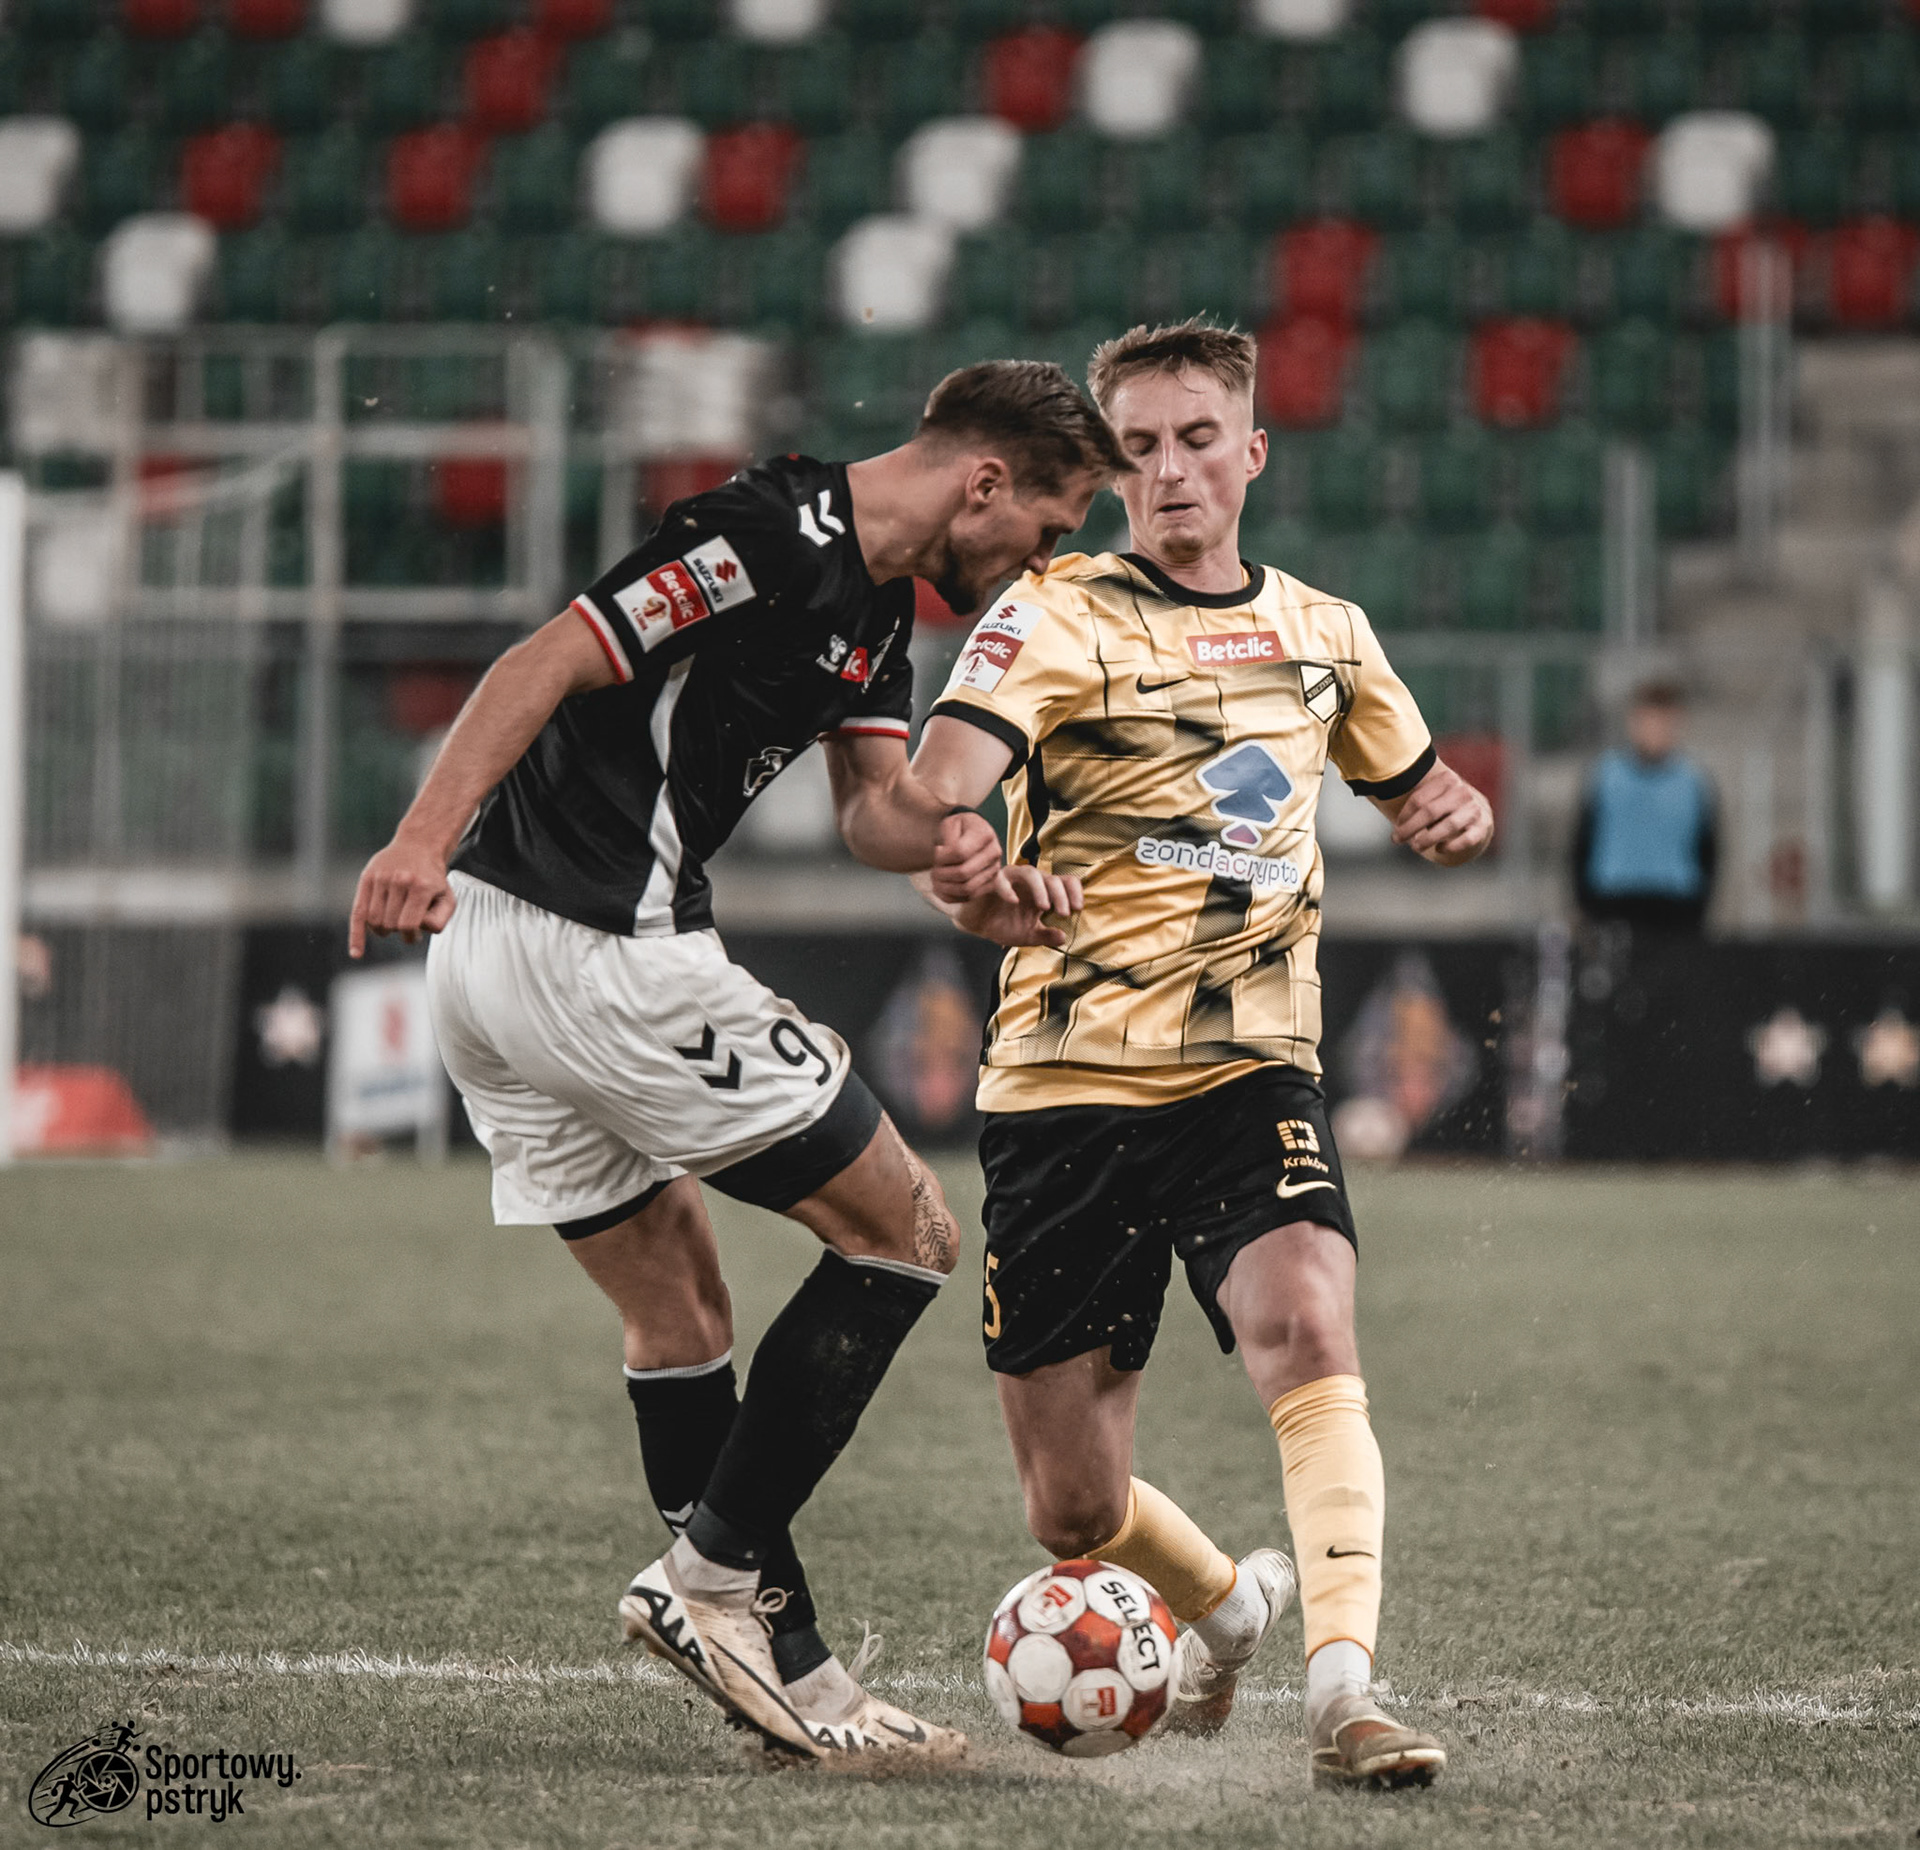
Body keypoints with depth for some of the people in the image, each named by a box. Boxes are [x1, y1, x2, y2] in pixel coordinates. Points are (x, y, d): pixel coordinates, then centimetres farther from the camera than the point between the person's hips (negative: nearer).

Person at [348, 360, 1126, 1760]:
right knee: (905, 1234, 0)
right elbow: (553, 660, -20)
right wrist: (427, 835, -31)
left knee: (680, 1311, 16)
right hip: (608, 954, -10)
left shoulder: (877, 605, 18)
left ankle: (786, 1669, 20)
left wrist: (941, 835, -12)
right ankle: (712, 1575, 0)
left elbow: (872, 794, 11)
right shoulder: (779, 535, -13)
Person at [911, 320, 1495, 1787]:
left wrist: (1456, 811, 3)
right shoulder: (1060, 618, -6)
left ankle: (1344, 1689, -31)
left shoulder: (1321, 631, 10)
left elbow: (1415, 781, 29)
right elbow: (934, 794, -23)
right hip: (1069, 1082, -2)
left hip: (1253, 1073, 2)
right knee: (1074, 1516, 2)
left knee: (1307, 1330, -29)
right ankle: (1227, 1599, 35)